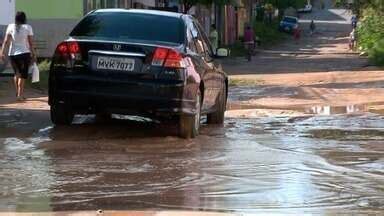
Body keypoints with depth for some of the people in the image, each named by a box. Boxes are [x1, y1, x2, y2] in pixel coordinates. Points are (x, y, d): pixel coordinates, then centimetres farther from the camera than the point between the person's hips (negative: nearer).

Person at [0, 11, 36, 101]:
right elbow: (31, 43, -5)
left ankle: (18, 92, 17)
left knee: (17, 73, 18)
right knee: (23, 74, 3)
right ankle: (20, 94, -3)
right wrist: (33, 54, 0)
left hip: (12, 53, 3)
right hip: (24, 53, -3)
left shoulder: (11, 27, 1)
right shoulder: (28, 28, -3)